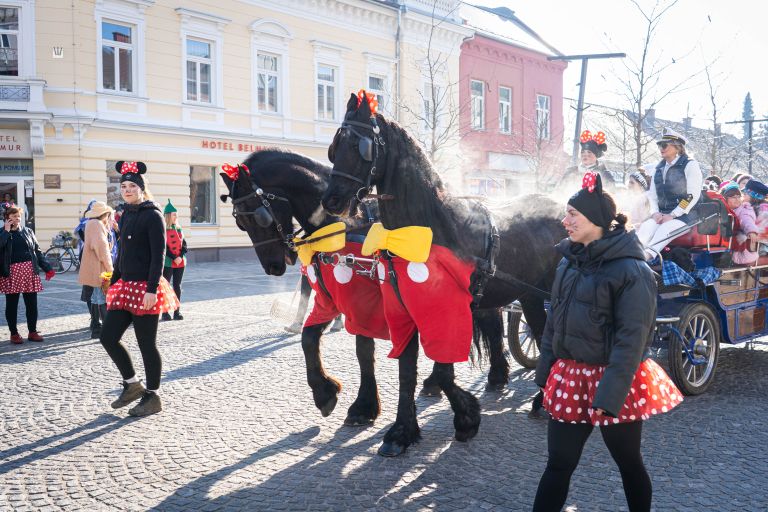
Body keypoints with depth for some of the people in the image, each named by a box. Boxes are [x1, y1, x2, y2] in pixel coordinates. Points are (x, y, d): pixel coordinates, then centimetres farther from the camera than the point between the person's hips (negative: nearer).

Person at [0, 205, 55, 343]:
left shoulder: (27, 231, 10)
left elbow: (37, 251, 11)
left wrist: (47, 268, 4)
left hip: (30, 271, 2)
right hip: (11, 273, -2)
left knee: (32, 304, 5)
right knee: (12, 305, 5)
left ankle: (33, 332, 15)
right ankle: (14, 333, 15)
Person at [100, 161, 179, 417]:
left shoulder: (152, 215, -9)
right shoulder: (126, 215, 14)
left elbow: (158, 255, -15)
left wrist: (152, 289, -22)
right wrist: (113, 283, 20)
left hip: (146, 289, -8)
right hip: (126, 287, 8)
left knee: (147, 344, 0)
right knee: (108, 337, 6)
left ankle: (152, 397, 13)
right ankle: (132, 384, 22)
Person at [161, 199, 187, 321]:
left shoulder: (178, 229, 13)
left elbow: (184, 245, 10)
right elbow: (163, 247, -12)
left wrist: (181, 256, -6)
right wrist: (174, 258, -16)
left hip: (180, 262, 6)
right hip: (168, 263, -6)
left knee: (177, 286, 7)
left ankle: (177, 312, 11)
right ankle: (165, 313, 4)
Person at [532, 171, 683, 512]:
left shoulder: (631, 270, -16)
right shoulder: (570, 261, 6)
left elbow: (632, 338, -19)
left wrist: (610, 394, -22)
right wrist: (545, 370, 10)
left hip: (614, 382, -6)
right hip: (570, 378, 6)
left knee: (629, 464, 14)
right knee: (558, 465, 10)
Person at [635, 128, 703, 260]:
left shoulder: (690, 165, 0)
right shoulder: (659, 168, 19)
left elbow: (693, 195, -10)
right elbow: (652, 194, 17)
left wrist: (673, 215, -16)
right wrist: (655, 213, -3)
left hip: (685, 215, -5)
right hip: (662, 215, 5)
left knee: (664, 229, -36)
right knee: (645, 227, -27)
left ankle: (647, 256, -60)